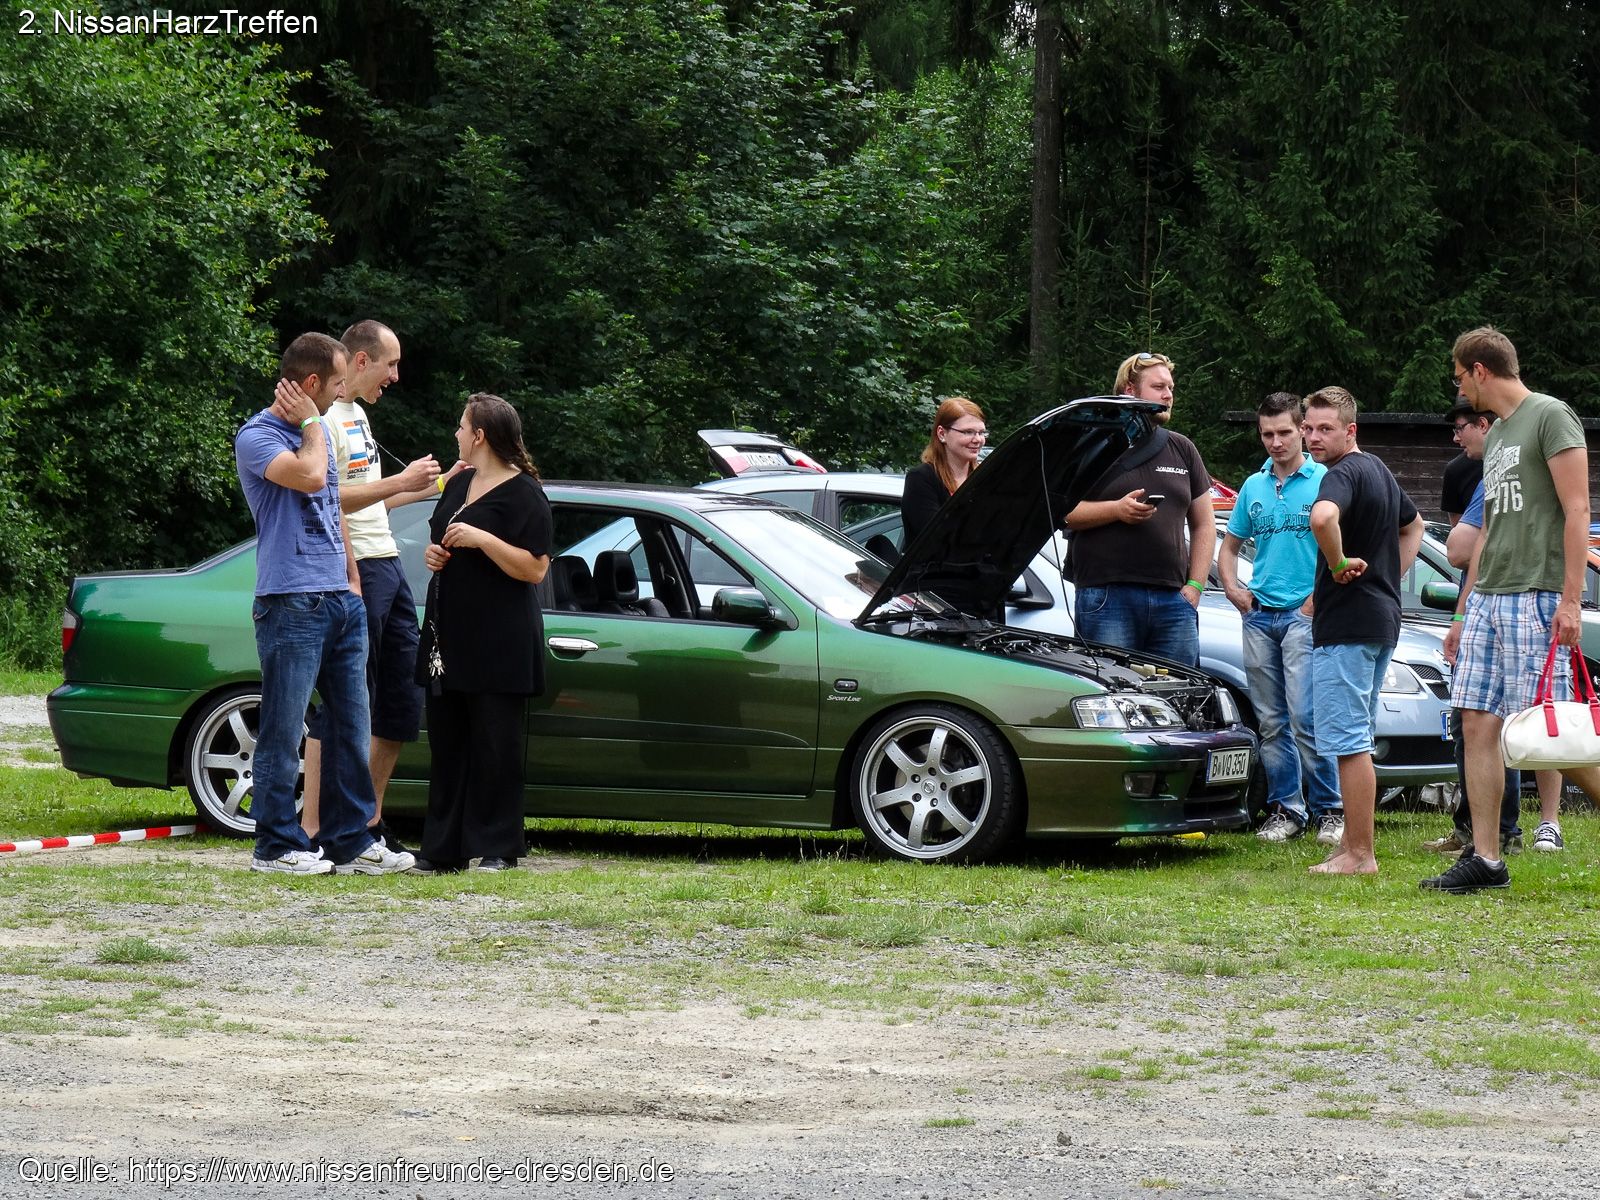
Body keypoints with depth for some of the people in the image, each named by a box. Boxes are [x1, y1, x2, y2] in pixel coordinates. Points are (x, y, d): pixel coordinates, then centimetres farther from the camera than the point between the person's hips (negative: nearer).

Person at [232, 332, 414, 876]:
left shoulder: (319, 432, 20)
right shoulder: (258, 435, -8)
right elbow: (309, 476, -25)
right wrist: (311, 423, -8)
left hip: (341, 600, 9)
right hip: (292, 603, -9)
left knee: (350, 728, 9)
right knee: (284, 731, -5)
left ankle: (350, 840, 14)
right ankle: (277, 845, 0)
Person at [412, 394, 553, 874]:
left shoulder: (523, 493, -8)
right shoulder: (459, 484, 18)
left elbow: (536, 568, -15)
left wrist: (482, 540, -22)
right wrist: (433, 554, 9)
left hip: (499, 643, -8)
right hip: (448, 636, 8)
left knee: (495, 748, -5)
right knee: (447, 744, 8)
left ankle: (498, 849, -1)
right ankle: (443, 848, 11)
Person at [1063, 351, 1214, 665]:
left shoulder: (1182, 450, 19)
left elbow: (1203, 525, 21)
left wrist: (1194, 587, 9)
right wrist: (1117, 510, -16)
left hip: (1172, 601, 5)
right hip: (1107, 598, -5)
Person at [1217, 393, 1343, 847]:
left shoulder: (1324, 481, -2)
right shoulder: (1253, 486, 14)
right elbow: (1230, 545, 26)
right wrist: (1232, 588, 9)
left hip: (1304, 615, -5)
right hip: (1258, 616, 5)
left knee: (1304, 716, -13)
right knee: (1271, 721, 5)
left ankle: (1330, 809, -5)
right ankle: (1285, 808, 11)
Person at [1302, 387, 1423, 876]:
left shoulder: (1343, 474, -15)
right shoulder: (1379, 471, 17)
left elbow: (1323, 517, -38)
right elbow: (1414, 526, 34)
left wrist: (1338, 564, -21)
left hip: (1346, 623, -10)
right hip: (1383, 618, 10)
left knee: (1348, 740, -8)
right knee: (1358, 739, 16)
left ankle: (1360, 855, -8)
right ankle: (1354, 844, 21)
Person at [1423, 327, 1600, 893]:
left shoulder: (1551, 416, -5)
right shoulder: (1495, 433, 22)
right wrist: (1466, 612, 24)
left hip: (1537, 597, -8)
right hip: (1488, 601, 8)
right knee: (1478, 726, 1)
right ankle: (1483, 858, 2)